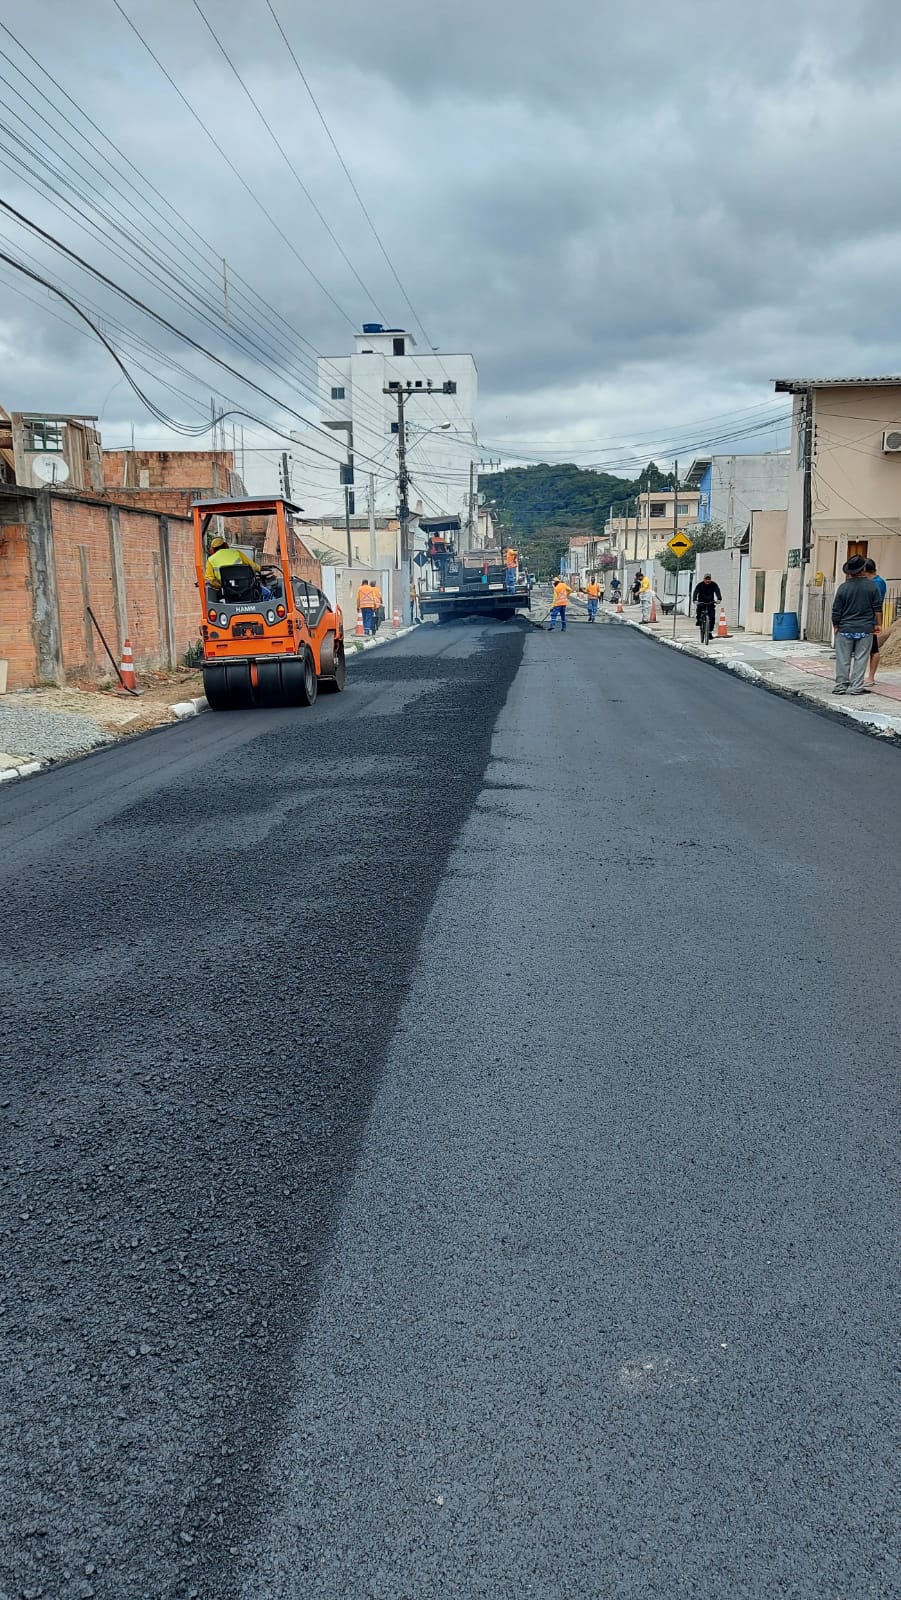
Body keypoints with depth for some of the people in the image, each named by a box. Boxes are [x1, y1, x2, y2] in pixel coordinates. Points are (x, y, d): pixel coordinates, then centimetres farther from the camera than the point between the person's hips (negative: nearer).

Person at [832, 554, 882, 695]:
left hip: (845, 629, 0)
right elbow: (878, 608, -1)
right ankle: (856, 687, 4)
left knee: (843, 659, 7)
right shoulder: (872, 586, -5)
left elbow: (836, 611, -1)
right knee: (860, 659, 5)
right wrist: (878, 624, 9)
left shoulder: (843, 587, -5)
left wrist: (836, 626, 11)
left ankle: (841, 686, 9)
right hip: (865, 629, 0)